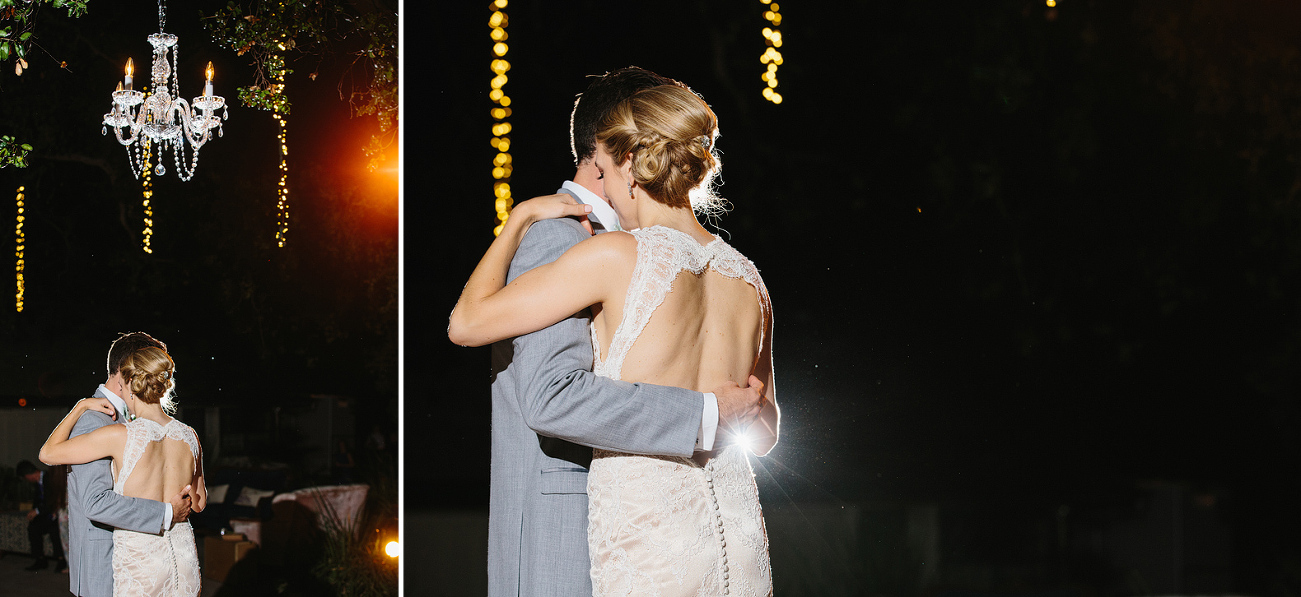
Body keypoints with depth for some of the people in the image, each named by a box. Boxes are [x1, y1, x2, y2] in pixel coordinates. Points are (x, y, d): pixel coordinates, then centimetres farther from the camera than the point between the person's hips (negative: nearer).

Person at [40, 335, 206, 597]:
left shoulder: (121, 436, -15)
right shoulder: (189, 436, 0)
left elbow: (48, 453, -4)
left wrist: (81, 406, 5)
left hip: (139, 559, -4)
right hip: (184, 555, 5)